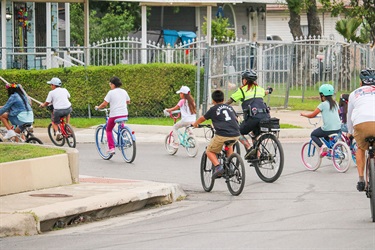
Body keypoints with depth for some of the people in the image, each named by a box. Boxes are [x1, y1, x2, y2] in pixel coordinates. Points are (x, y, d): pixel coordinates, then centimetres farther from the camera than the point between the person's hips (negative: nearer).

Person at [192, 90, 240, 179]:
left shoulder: (213, 109, 9)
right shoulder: (229, 107, 20)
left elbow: (202, 118, 22)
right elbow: (236, 118, 36)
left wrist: (195, 124, 42)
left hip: (222, 135, -5)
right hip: (236, 135, 5)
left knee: (209, 151, 13)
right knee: (229, 145, 37)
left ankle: (218, 166, -12)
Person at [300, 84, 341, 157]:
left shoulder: (323, 105, -8)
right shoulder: (335, 103, 10)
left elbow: (312, 115, -6)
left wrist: (303, 114, 12)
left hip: (328, 129, -7)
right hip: (338, 129, 7)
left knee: (313, 135, 16)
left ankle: (322, 146, -9)